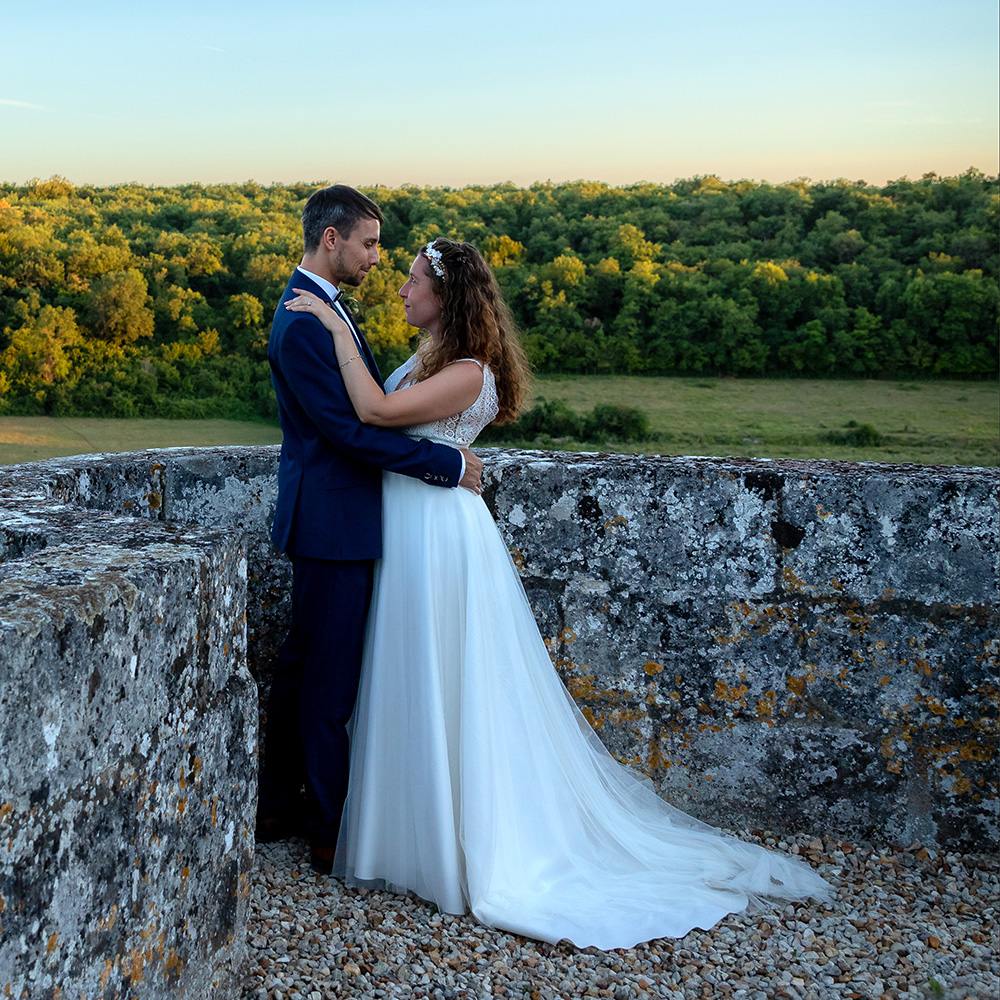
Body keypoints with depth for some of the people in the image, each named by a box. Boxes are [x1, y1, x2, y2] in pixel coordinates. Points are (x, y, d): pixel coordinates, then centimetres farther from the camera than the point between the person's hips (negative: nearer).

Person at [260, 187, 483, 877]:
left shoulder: (321, 307, 13)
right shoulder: (304, 323, -19)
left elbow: (365, 407, 17)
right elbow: (350, 428, -23)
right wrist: (449, 463, -18)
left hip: (330, 516, 11)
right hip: (332, 520, -11)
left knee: (304, 664, 17)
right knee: (330, 677, -1)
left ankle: (278, 807, 30)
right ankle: (332, 833, 12)